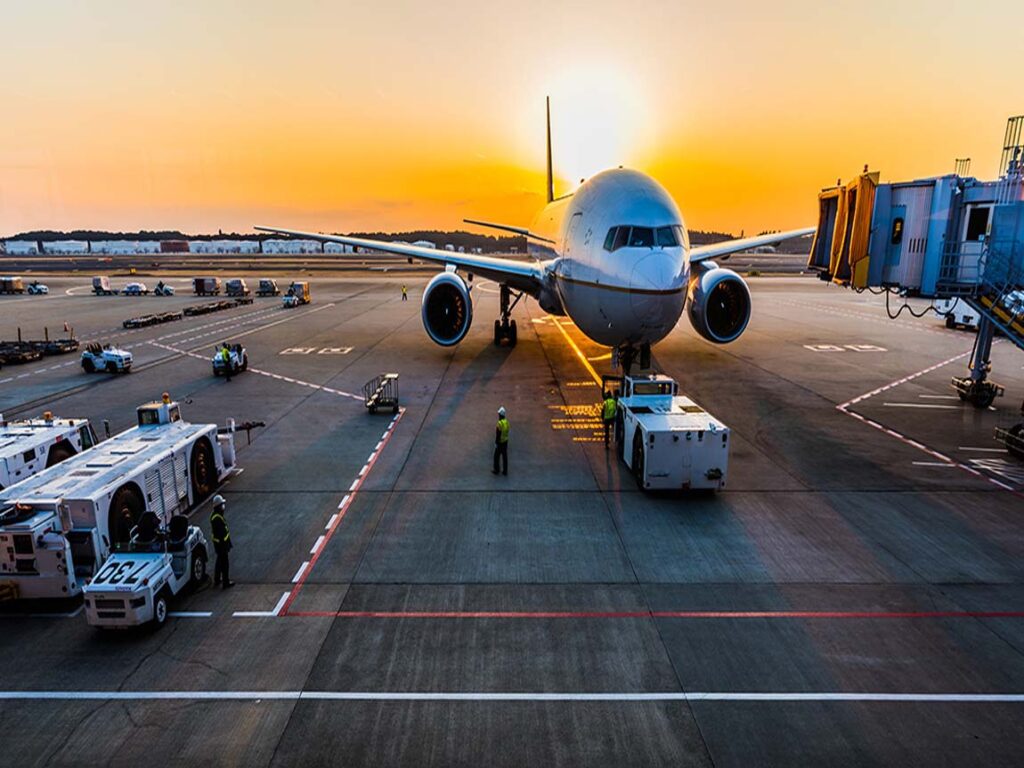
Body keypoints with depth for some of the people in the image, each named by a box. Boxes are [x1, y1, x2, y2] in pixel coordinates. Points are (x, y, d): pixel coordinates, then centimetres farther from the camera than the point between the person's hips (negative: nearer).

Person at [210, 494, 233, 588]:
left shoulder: (215, 515, 6)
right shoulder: (217, 518, -27)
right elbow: (220, 533, -26)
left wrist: (228, 542, 22)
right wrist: (225, 545, -21)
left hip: (219, 542, 10)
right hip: (221, 543, -10)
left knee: (219, 561, 22)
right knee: (224, 563, 1)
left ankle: (217, 579, 35)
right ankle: (226, 582, 11)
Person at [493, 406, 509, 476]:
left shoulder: (500, 423, -25)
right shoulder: (507, 422, 0)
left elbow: (498, 434, -23)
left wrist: (496, 443, -15)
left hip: (500, 443, -7)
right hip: (505, 441, 7)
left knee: (496, 456, 10)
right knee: (505, 456, 13)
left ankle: (496, 470, 21)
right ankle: (505, 471, 19)